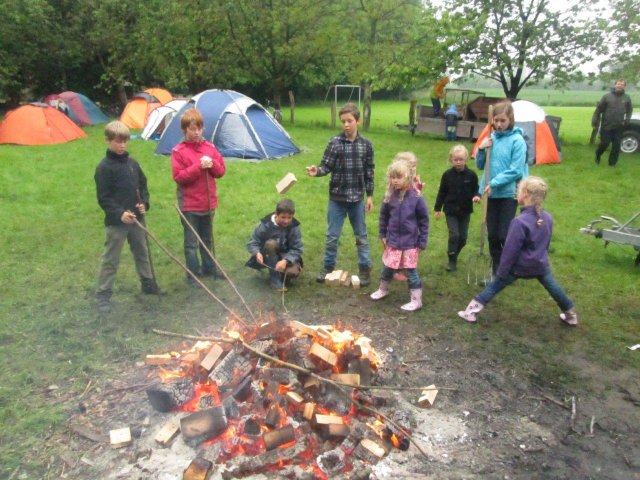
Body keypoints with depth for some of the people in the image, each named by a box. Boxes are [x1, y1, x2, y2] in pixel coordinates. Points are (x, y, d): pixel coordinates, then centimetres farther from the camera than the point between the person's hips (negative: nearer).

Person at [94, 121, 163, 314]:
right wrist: (120, 213, -25)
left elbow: (143, 186, 14)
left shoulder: (133, 163, 5)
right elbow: (103, 198, -14)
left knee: (142, 253, 20)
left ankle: (148, 284, 36)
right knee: (110, 259, 3)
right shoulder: (104, 168, -12)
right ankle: (103, 295, 14)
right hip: (116, 221, -6)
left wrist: (144, 203, -3)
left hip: (136, 218, 6)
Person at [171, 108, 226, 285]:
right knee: (191, 242, 5)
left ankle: (209, 268, 34)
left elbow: (221, 170, 6)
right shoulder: (178, 151, -9)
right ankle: (193, 274, 17)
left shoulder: (210, 147, 5)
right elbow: (178, 177, -15)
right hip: (189, 205, -5)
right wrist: (198, 167, -24)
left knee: (207, 239, 20)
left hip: (209, 203, 5)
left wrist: (212, 164, -15)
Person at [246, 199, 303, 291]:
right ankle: (275, 279, -22)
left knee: (293, 272, -32)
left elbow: (297, 249, -18)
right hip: (268, 258, 0)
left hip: (286, 257, 0)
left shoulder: (294, 226, -17)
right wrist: (257, 253, -35)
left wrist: (285, 261, -36)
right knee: (271, 243, -35)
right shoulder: (265, 224, -20)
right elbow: (252, 243, -13)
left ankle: (281, 274, 7)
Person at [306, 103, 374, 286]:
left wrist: (369, 196, 4)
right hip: (336, 198, -1)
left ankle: (365, 269, 26)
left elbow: (369, 173, 3)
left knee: (361, 236, 12)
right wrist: (316, 171, -29)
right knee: (332, 236, 9)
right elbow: (326, 166, -7)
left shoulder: (366, 145, -1)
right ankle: (328, 267, 27)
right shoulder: (334, 143, -6)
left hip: (357, 198, 1)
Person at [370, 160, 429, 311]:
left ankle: (416, 300, 16)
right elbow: (383, 216, 10)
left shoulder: (416, 197, -13)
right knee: (387, 267, 17)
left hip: (410, 242, -3)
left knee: (410, 271, 3)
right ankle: (383, 289, 41)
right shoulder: (389, 196, -3)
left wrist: (422, 241, -5)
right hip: (393, 240, 4)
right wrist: (382, 235, 9)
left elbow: (424, 221, -6)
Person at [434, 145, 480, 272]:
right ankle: (452, 260, 3)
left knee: (462, 237, 8)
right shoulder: (447, 175, -4)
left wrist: (476, 196, -20)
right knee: (454, 235, -10)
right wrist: (437, 208, 0)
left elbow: (475, 189, 4)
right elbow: (442, 192, 1)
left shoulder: (471, 175, -5)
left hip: (465, 211, 2)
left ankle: (454, 254, 32)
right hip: (450, 210, -1)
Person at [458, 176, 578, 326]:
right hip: (540, 264, 6)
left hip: (519, 266, -5)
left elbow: (510, 250, -21)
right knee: (553, 287, 24)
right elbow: (547, 243, 10)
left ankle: (471, 312, 6)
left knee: (493, 286, 4)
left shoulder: (520, 221, -26)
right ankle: (571, 315, 39)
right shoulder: (547, 218, -4)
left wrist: (502, 271, -12)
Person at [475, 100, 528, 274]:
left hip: (509, 193, -5)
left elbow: (515, 171, -15)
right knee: (492, 235, 9)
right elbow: (480, 165, 11)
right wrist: (481, 149, -6)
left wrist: (494, 183, -19)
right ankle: (496, 271, 23)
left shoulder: (517, 140, -10)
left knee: (504, 235, -5)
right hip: (492, 194, 5)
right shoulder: (491, 138, 5)